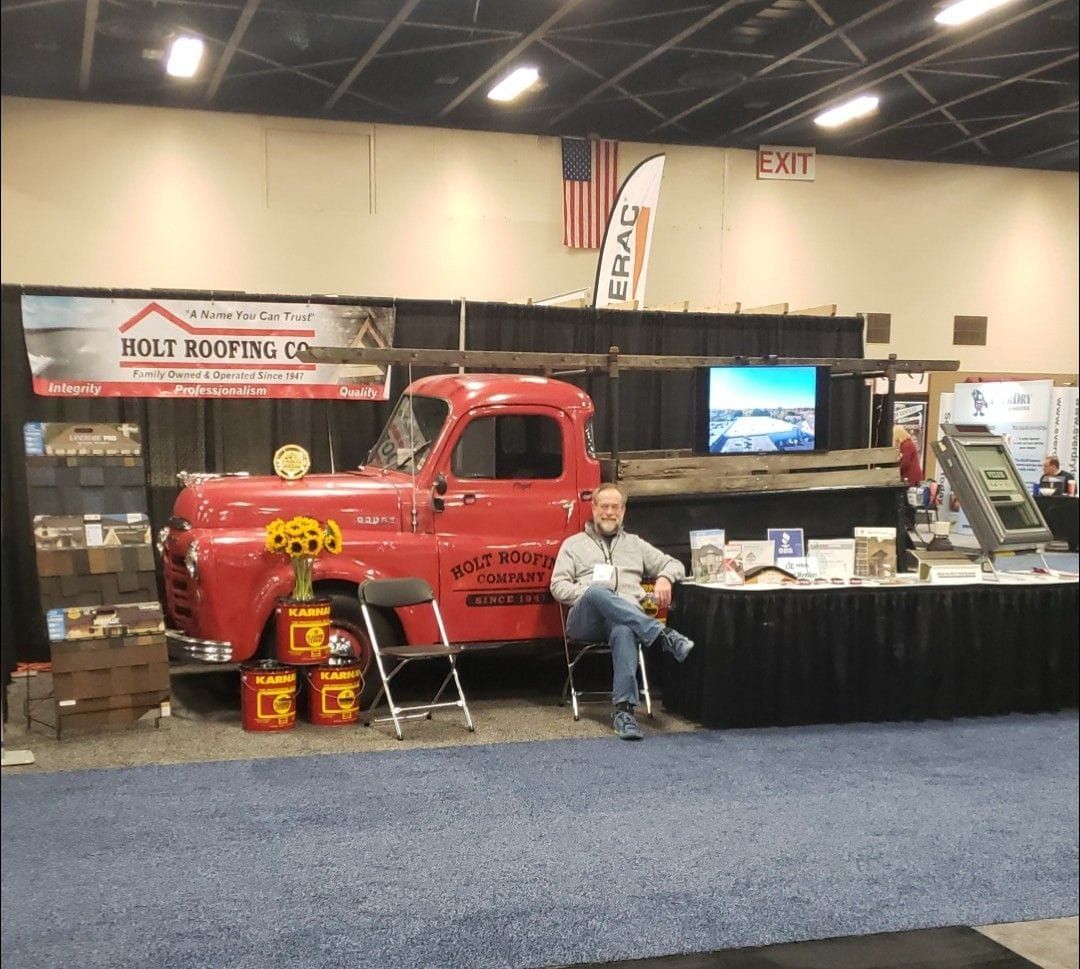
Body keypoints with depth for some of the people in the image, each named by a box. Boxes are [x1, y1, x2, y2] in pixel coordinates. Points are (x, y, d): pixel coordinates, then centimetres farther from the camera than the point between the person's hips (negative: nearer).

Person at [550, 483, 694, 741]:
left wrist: (665, 578, 3)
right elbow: (558, 586, 11)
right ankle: (663, 635, -47)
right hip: (585, 620, 0)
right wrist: (591, 593, -8)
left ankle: (623, 709, -50)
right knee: (598, 592, -39)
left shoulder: (635, 544, 30)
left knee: (623, 632, -40)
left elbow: (675, 564, 28)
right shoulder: (574, 544, 23)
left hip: (629, 617, 1)